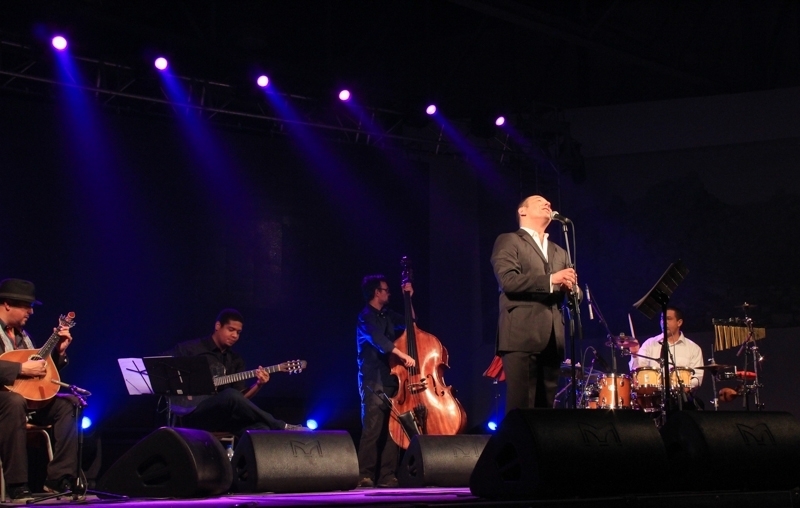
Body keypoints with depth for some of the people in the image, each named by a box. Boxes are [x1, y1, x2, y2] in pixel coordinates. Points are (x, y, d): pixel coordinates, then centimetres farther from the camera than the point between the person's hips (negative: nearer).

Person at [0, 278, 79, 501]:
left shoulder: (21, 334, 20)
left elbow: (42, 370, 23)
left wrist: (59, 351, 10)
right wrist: (22, 368, -26)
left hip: (28, 398, 8)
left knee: (69, 403, -10)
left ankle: (58, 478, -15)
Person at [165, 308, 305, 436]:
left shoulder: (236, 360, 19)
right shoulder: (192, 348, 4)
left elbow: (240, 397, 11)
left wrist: (258, 384, -8)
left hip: (225, 417, 5)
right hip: (193, 412, -5)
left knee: (261, 429, -30)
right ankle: (283, 428, -26)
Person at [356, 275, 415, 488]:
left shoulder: (387, 315, 16)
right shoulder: (366, 317, -7)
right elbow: (378, 339, -23)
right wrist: (402, 355, -33)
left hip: (391, 380, 7)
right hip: (374, 382, -7)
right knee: (372, 430, -12)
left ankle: (387, 476, 3)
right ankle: (366, 476, -11)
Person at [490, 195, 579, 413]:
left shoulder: (559, 253, 27)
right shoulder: (509, 241, 7)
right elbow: (508, 280, -9)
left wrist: (571, 287, -4)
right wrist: (551, 279, -15)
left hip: (551, 339, 6)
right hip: (522, 336, -6)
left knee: (546, 408, 4)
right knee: (520, 407, -12)